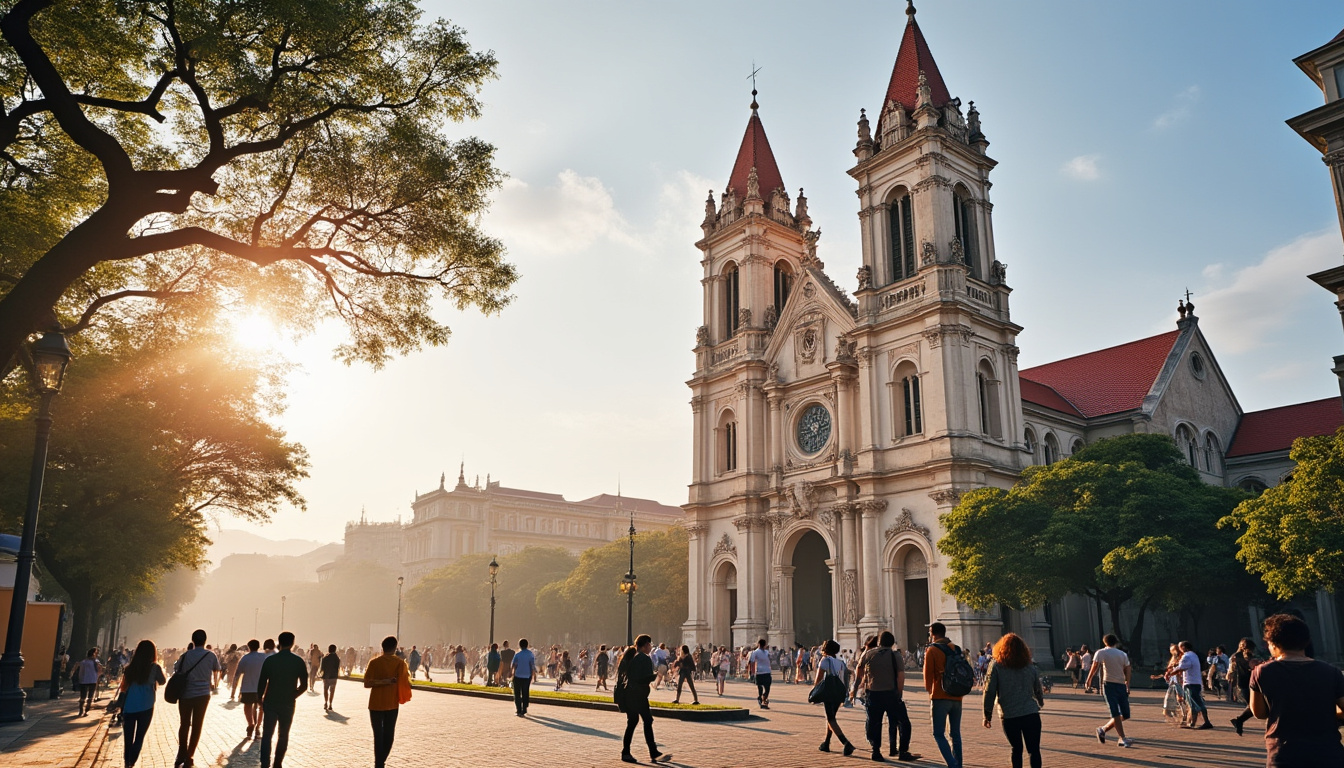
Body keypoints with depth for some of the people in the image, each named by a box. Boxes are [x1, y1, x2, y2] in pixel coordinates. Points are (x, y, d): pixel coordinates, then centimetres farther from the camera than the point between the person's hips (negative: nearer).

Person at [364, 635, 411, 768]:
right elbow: (405, 682, 0)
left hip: (376, 704, -2)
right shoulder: (400, 663, -3)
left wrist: (383, 682, -10)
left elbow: (366, 684, -13)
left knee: (378, 735, 4)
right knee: (388, 735, 13)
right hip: (393, 704, 2)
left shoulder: (374, 662, -9)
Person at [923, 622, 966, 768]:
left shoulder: (932, 650, -6)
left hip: (940, 697, -5)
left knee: (938, 734, -1)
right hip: (957, 697, 6)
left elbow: (928, 674, -5)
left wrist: (930, 691, 11)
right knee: (955, 734, 13)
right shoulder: (956, 649, 10)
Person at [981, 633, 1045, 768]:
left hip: (1009, 716, -1)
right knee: (1034, 750, 3)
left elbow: (989, 692, -5)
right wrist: (1040, 702, 39)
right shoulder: (1030, 667, 6)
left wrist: (987, 715, 3)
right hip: (1031, 714, 1)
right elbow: (1038, 690, 17)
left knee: (1016, 749, 15)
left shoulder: (996, 666, -2)